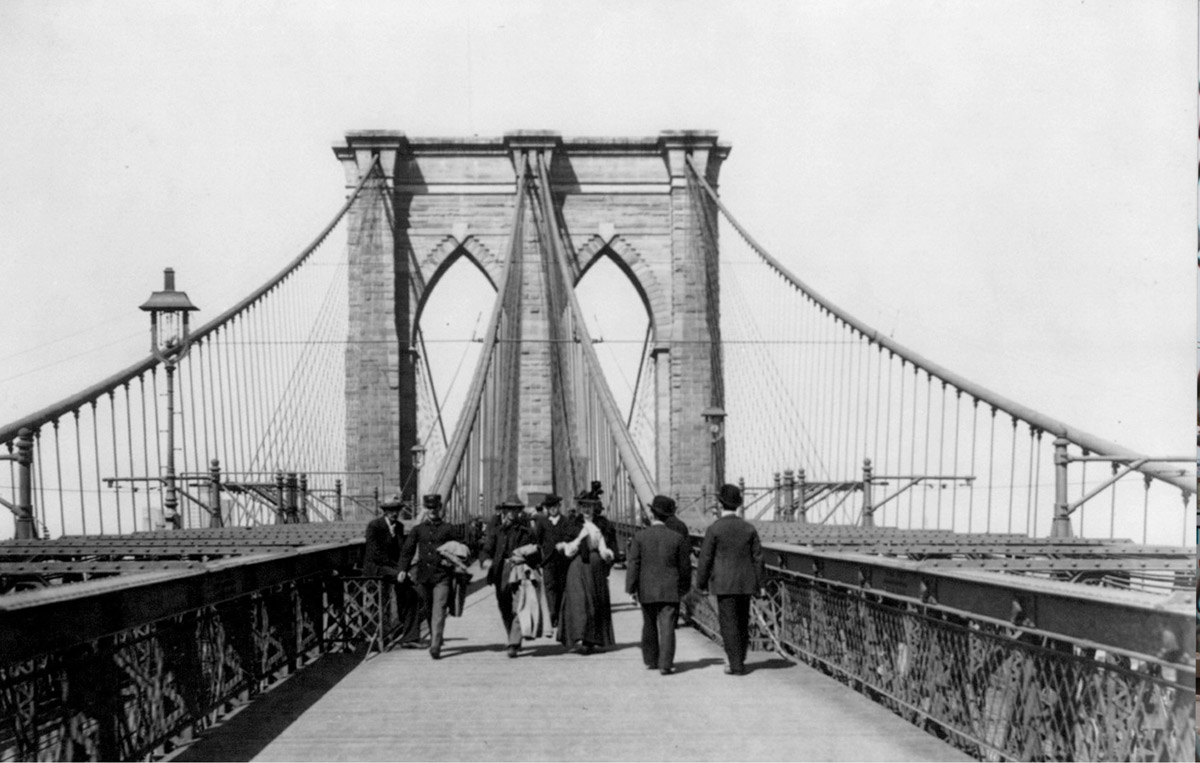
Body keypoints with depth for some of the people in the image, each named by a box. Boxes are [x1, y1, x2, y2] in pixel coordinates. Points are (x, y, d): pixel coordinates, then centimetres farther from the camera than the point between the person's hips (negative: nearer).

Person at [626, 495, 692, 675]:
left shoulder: (640, 537, -5)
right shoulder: (677, 538, -3)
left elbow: (634, 564, -6)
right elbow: (685, 566, 2)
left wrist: (632, 589, -1)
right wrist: (684, 587, 15)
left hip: (647, 591, 1)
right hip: (670, 591, -1)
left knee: (649, 626, 16)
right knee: (667, 627, -2)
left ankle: (650, 661, 25)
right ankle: (665, 664, -9)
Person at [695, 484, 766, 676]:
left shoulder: (714, 529, -9)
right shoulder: (749, 528, 2)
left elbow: (705, 559, -7)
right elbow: (758, 557, 3)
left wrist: (701, 584, 2)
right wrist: (760, 584, 9)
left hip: (724, 584, -4)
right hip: (746, 584, 5)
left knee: (729, 624, 0)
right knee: (742, 623, 15)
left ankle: (736, 665, -2)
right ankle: (738, 661, 24)